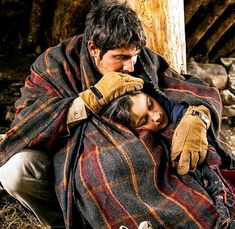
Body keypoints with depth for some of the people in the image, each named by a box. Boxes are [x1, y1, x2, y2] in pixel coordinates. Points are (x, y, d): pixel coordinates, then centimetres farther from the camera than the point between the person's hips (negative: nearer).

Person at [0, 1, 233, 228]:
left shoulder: (145, 61, -14)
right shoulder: (55, 65, -21)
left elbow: (205, 94, -16)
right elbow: (20, 133, -34)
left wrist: (194, 122, -42)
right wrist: (93, 97, -42)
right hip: (68, 164, -2)